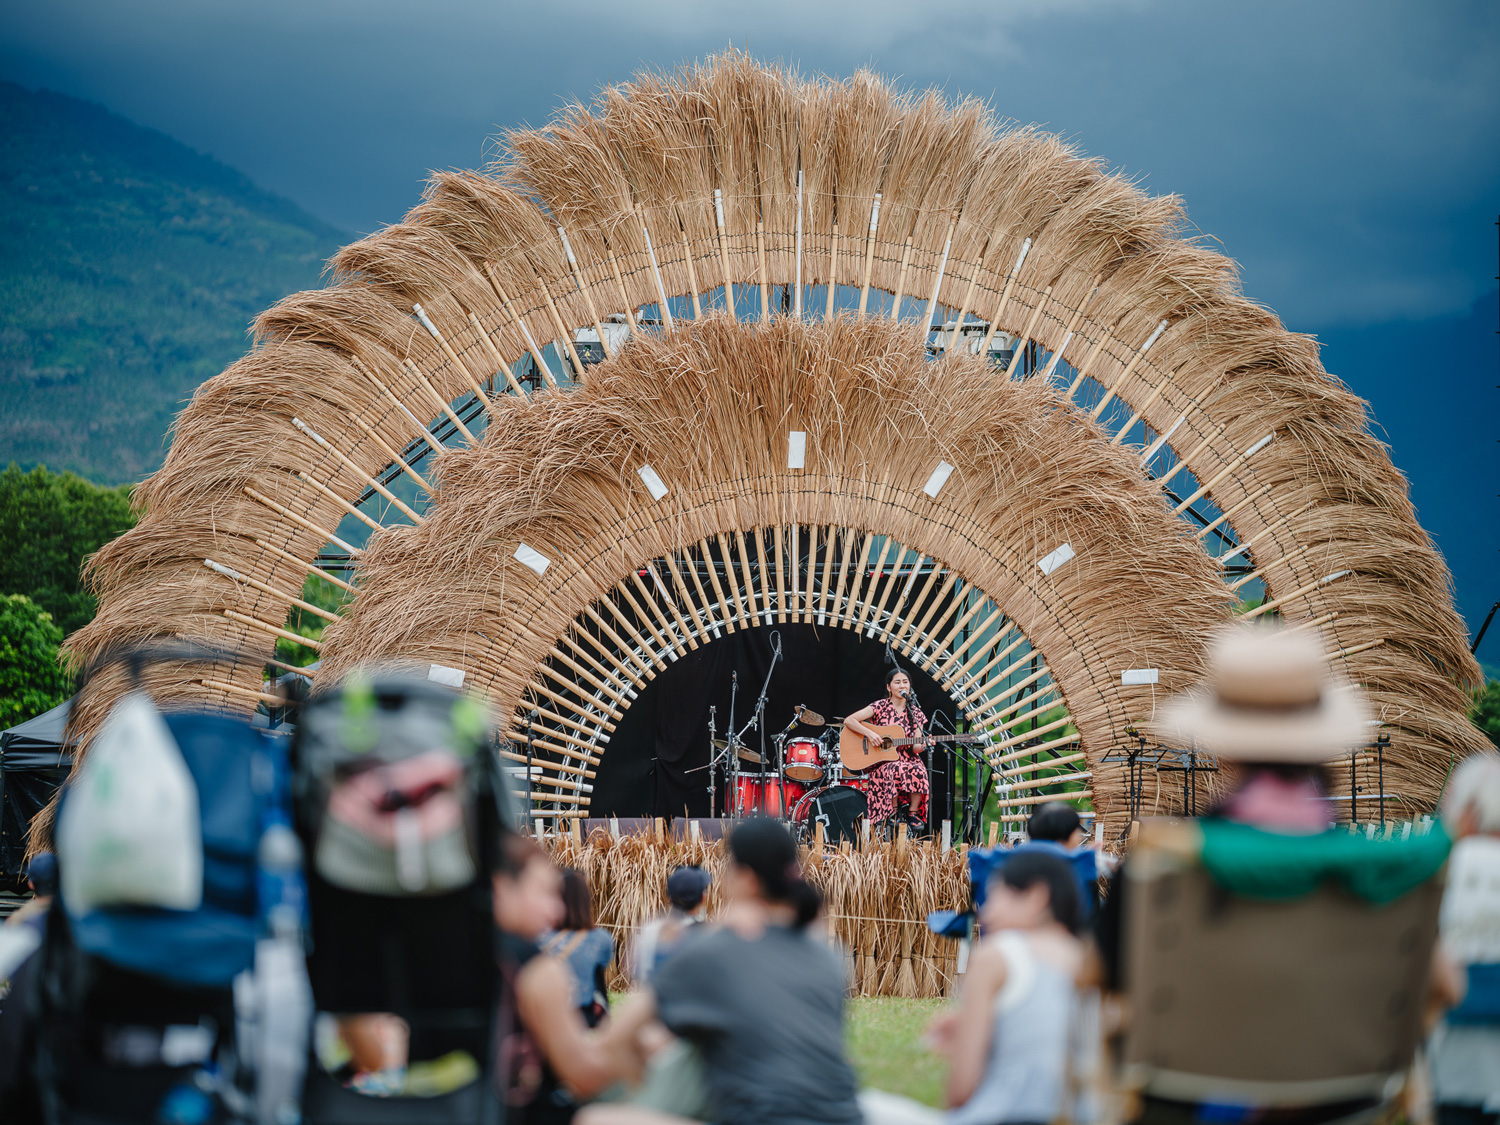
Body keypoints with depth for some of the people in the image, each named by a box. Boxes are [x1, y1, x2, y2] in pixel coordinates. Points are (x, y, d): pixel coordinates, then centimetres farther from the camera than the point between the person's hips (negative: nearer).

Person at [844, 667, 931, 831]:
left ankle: (913, 813, -11)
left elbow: (915, 747, 2)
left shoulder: (916, 713, 8)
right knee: (896, 771, -37)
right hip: (881, 761, -3)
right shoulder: (880, 707, -2)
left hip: (907, 760, 3)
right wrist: (869, 733, -20)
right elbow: (848, 721, -8)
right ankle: (894, 811, -14)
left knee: (918, 771, -32)